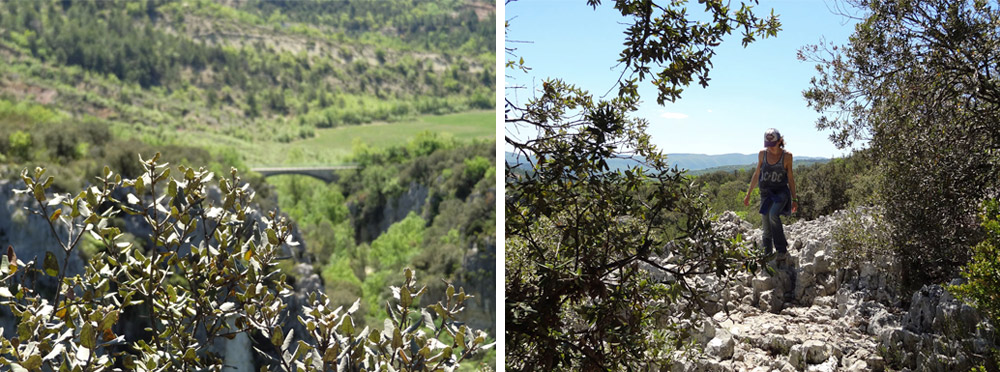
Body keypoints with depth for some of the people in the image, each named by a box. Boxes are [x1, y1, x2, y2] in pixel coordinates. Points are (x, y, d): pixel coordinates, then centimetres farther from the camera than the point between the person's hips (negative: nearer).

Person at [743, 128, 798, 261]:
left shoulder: (786, 156, -4)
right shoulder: (762, 154, 2)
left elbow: (790, 178, 4)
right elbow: (756, 175, 12)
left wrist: (794, 199, 5)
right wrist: (748, 194, 13)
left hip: (781, 192, -3)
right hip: (766, 193, 3)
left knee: (773, 215, -31)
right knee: (767, 229, 2)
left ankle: (782, 250, -26)